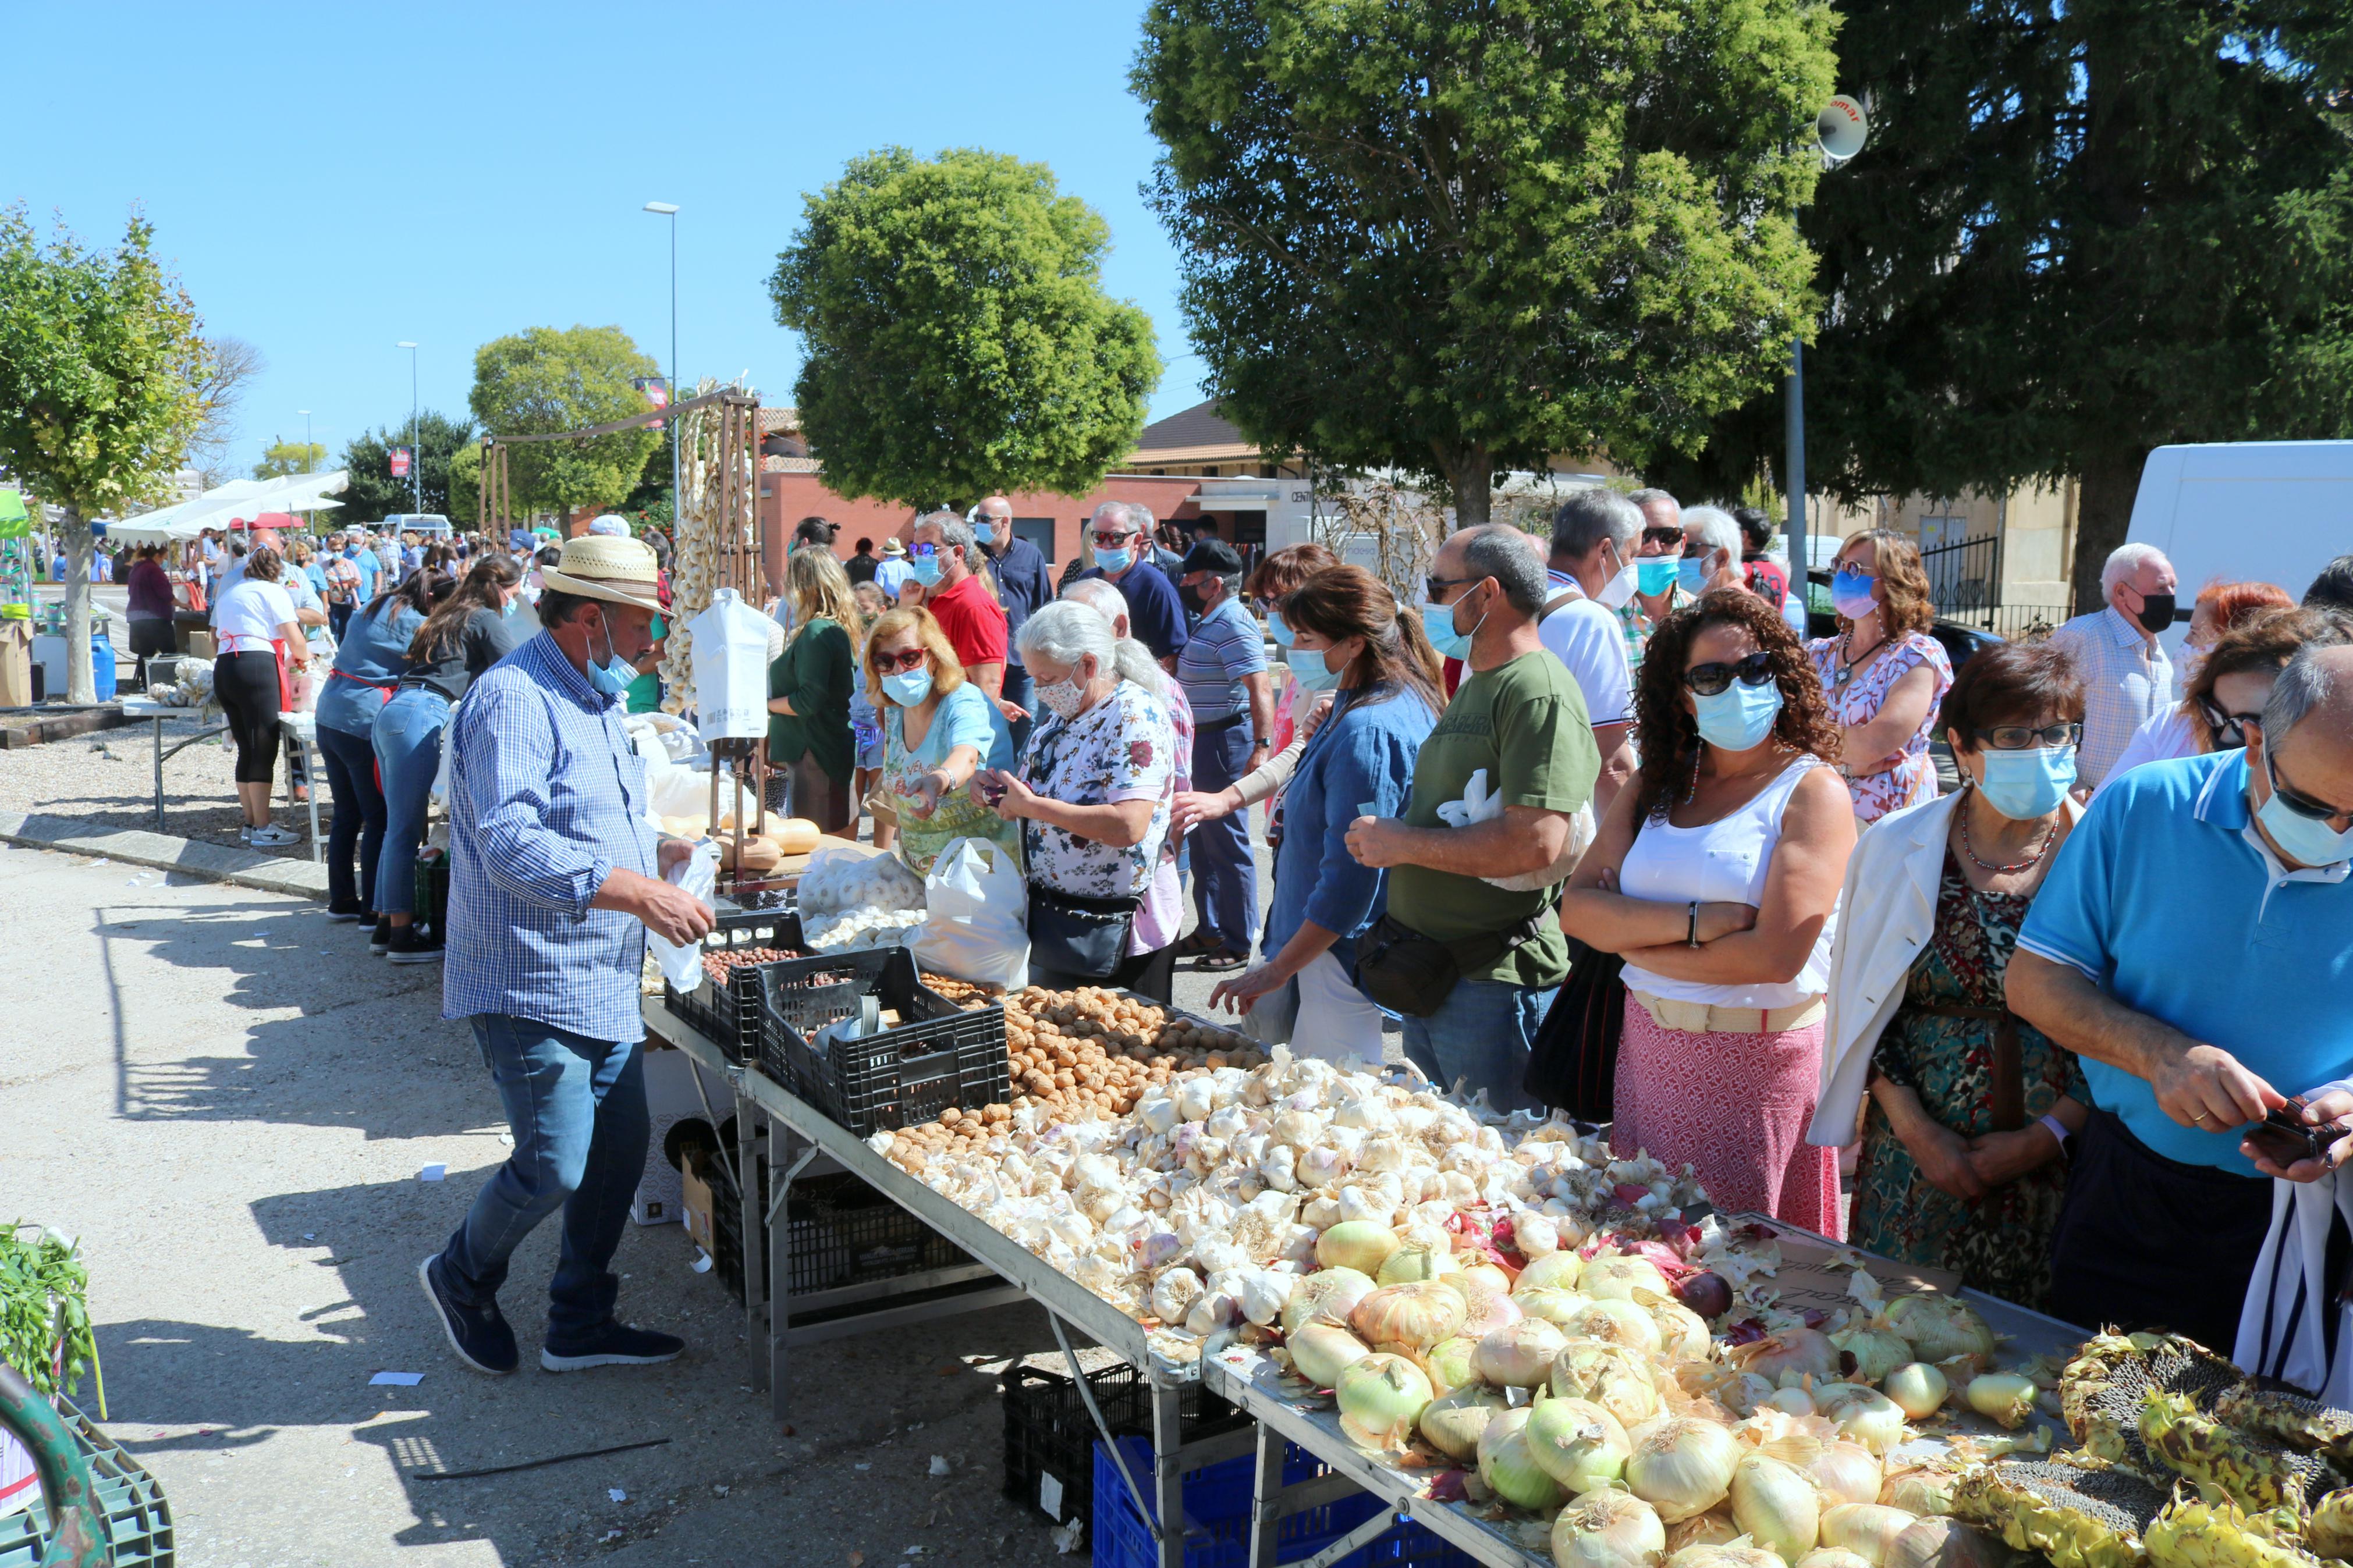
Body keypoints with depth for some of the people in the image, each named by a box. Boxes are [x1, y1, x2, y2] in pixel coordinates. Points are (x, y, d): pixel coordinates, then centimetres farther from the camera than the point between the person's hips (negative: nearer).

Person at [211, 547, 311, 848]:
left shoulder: (229, 594, 25)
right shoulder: (272, 592, 3)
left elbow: (218, 637, 25)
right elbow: (296, 643, -5)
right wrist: (301, 656, 18)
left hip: (222, 670, 8)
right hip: (256, 668, -7)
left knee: (246, 750, 13)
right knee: (264, 750, -5)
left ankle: (251, 824, 16)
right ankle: (263, 829, -6)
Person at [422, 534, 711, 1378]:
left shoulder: (594, 699, 16)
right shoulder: (514, 699, -17)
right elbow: (513, 846, -28)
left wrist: (667, 853, 13)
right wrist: (641, 893, -32)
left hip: (603, 985, 10)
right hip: (532, 987, -10)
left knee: (620, 1150, 12)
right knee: (554, 1168, -5)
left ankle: (580, 1323, 27)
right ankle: (461, 1278, 24)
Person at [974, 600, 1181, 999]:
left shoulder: (1135, 715, -19)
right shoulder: (1060, 712, 8)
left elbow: (1129, 825, -31)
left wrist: (1031, 805, -24)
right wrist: (998, 789, 1)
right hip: (1049, 922, 9)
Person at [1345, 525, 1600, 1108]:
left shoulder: (1540, 693, -17)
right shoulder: (1474, 686, 15)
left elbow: (1537, 842, -27)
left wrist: (1404, 843, -18)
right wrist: (1379, 833, 7)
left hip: (1492, 987, -10)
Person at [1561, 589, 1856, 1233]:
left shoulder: (1813, 791, -7)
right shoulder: (1656, 786, 9)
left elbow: (1777, 955, -17)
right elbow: (1577, 908, 0)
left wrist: (1630, 936, -7)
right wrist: (1697, 923, -16)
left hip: (1760, 1058, -4)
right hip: (1649, 1052, 5)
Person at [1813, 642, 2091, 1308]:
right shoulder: (1899, 847, 2)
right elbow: (1865, 1009, 4)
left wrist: (2046, 1136, -11)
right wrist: (1917, 1130, -6)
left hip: (2061, 1162, -1)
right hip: (1917, 1159, 1)